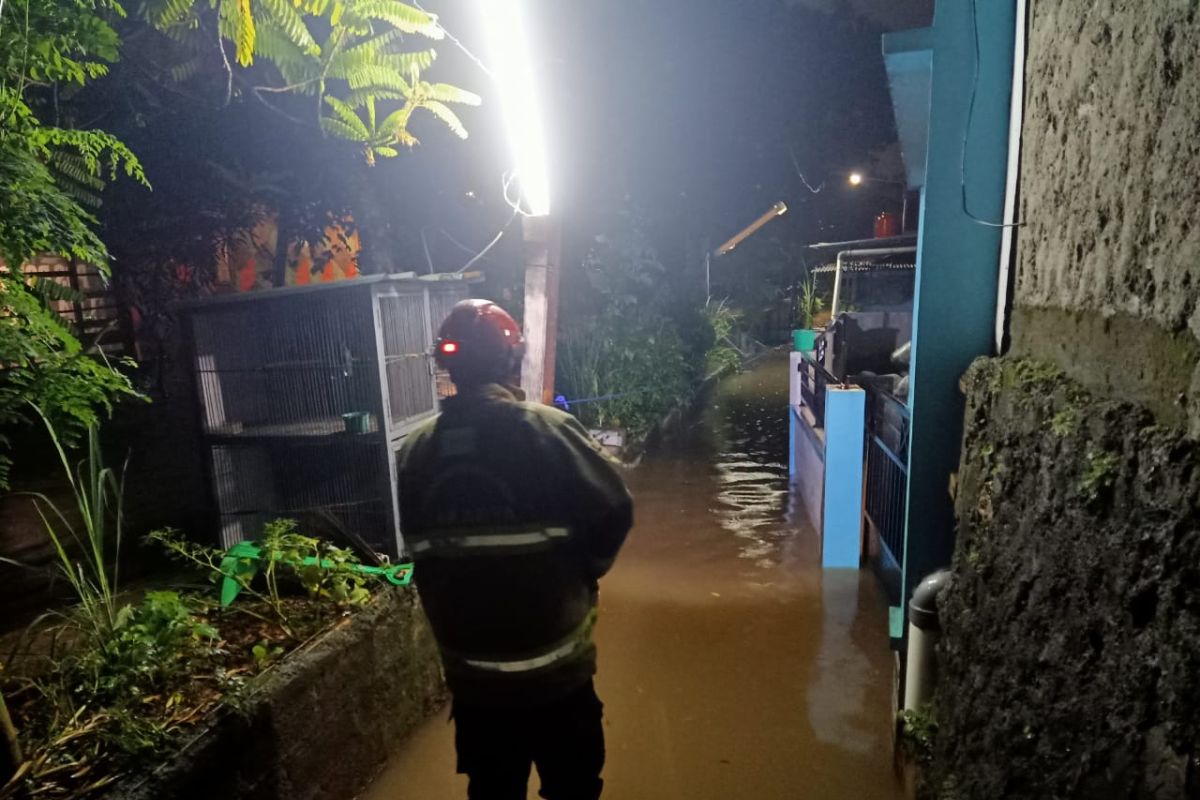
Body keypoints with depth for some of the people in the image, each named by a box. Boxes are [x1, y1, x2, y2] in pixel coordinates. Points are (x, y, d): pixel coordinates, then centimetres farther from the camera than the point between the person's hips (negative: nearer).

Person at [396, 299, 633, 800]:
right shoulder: (545, 430, -17)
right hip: (554, 671, -3)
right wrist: (582, 571, 3)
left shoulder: (417, 450, -5)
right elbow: (613, 512, -14)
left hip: (469, 675, 4)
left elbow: (418, 549, 3)